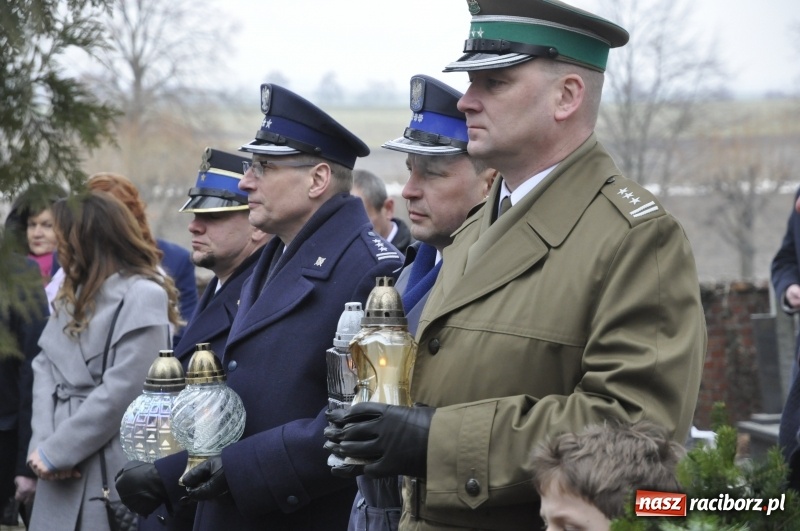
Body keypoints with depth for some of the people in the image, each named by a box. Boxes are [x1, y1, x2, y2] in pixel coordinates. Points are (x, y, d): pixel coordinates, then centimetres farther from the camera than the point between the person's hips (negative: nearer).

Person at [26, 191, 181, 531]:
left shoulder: (144, 295, -10)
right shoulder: (72, 294, 17)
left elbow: (122, 390, -17)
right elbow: (45, 368, 9)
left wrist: (54, 452, -13)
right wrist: (42, 443, -7)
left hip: (113, 469, -7)